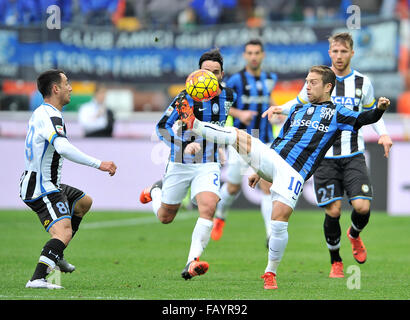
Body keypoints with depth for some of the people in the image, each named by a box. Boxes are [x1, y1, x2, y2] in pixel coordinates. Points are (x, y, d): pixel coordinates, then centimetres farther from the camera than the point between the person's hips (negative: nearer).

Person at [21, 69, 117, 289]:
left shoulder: (41, 113, 15)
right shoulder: (51, 117, -20)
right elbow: (63, 148, -36)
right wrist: (98, 164, -34)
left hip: (48, 186, 11)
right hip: (42, 191, -11)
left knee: (84, 202, 27)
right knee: (63, 232, -24)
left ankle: (56, 255, 23)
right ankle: (37, 279, -35)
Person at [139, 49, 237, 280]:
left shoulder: (228, 96, -1)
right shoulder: (186, 97, -15)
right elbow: (162, 127, -16)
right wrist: (184, 145, -30)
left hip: (209, 165, 2)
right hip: (180, 165, -2)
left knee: (208, 207, -25)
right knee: (165, 218, 13)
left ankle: (192, 264, -28)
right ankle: (155, 192, 49)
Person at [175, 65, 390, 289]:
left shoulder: (336, 114, 8)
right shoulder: (298, 109, 23)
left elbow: (363, 119, -6)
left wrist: (379, 109, -27)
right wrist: (259, 170, 27)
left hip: (294, 174, -5)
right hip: (271, 159, 5)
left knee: (278, 223, -13)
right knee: (238, 136, -16)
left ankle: (271, 273, 2)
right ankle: (193, 123, -5)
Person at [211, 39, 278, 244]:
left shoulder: (270, 79, 8)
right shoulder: (237, 80, -7)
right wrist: (239, 113, -19)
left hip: (264, 143, 3)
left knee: (268, 187, -11)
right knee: (233, 188, 5)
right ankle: (220, 216, 37)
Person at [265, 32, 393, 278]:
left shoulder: (363, 83, 5)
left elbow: (371, 111, 20)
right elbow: (300, 103, 17)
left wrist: (383, 133, 5)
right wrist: (281, 108, -3)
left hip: (354, 156, 1)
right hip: (324, 156, -1)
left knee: (362, 206, -14)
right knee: (333, 211, -7)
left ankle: (354, 235, 22)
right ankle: (336, 261, 15)